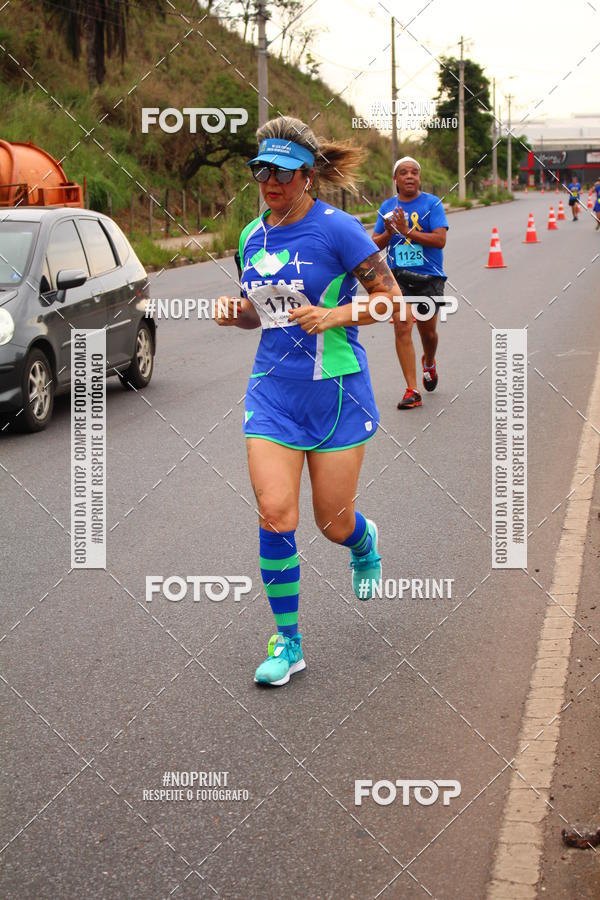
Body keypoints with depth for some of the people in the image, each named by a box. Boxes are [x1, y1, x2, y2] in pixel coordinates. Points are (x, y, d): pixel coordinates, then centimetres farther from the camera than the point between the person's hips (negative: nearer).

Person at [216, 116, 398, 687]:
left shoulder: (336, 229, -10)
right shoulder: (253, 236, 8)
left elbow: (391, 297, -7)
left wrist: (335, 315, -21)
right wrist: (236, 313, -1)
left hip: (336, 391, -4)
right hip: (272, 389, 4)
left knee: (334, 524, 6)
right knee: (275, 515, -9)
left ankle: (365, 542, 46)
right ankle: (287, 641, 4)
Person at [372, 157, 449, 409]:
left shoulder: (432, 203, -2)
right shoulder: (387, 206, 9)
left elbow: (440, 239, -13)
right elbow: (374, 244, 12)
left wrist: (407, 231, -20)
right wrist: (388, 232, -9)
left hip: (429, 277, -1)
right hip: (397, 276, 1)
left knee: (428, 332, 11)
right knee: (402, 324, -17)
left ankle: (429, 362, 48)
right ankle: (412, 391, -15)